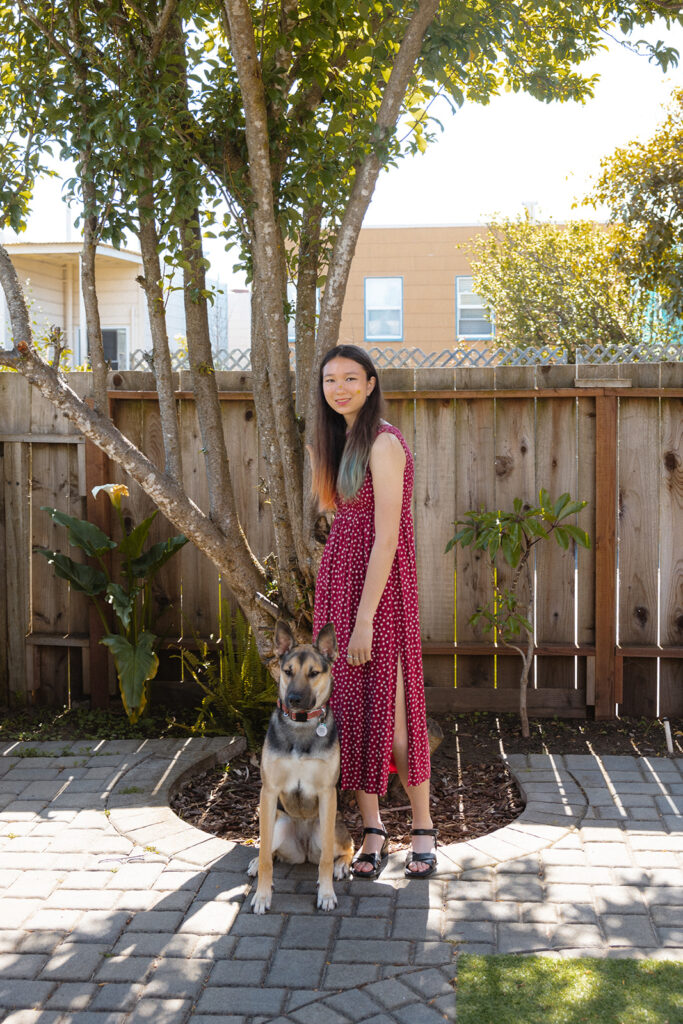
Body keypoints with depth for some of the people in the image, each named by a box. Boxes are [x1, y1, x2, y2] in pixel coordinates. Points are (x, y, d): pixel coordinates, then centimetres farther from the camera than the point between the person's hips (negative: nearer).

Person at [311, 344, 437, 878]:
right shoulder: (346, 439, 14)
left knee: (391, 709, -2)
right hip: (339, 579, 8)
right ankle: (372, 830, 18)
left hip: (377, 586, -8)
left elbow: (386, 537, -19)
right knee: (349, 706, 8)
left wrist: (365, 619, -21)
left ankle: (423, 829, 15)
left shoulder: (384, 443, -14)